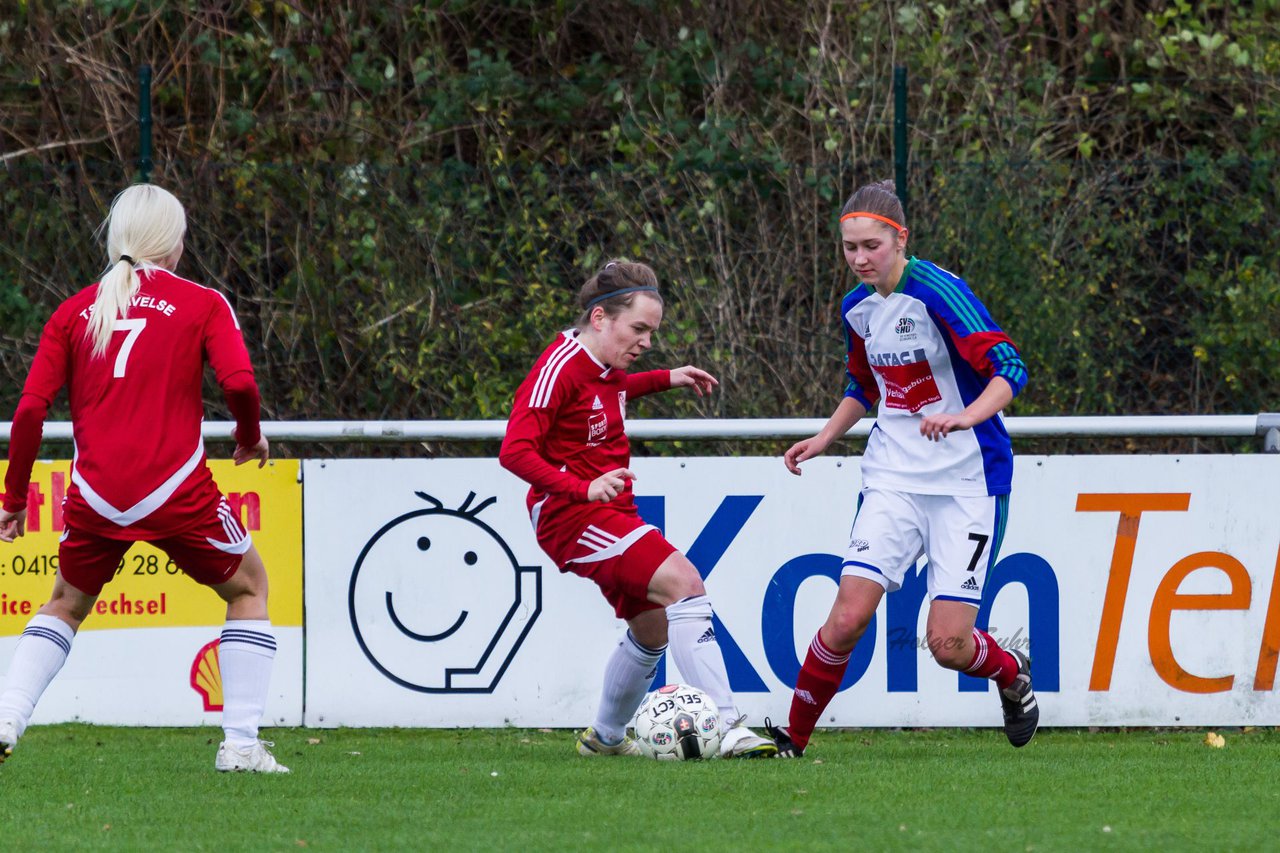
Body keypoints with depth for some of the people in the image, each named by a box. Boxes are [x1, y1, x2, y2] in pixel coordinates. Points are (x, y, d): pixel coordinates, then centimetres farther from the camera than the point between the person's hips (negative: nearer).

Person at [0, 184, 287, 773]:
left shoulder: (74, 312, 11)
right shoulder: (201, 304, 4)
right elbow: (238, 381, -11)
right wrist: (250, 437, 10)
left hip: (96, 495, 3)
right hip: (175, 490, -3)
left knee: (66, 604, 26)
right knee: (248, 587, 19)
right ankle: (240, 743, 9)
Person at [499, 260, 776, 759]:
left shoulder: (606, 366, 9)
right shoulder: (561, 367, -19)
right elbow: (515, 451, -26)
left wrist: (667, 379, 26)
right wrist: (583, 488, -34)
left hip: (610, 513, 11)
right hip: (570, 515, -10)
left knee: (653, 627, 20)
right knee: (683, 583, -24)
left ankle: (604, 737, 41)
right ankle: (726, 728, -29)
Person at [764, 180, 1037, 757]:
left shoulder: (938, 293, -16)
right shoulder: (857, 308, 6)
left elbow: (1010, 368, -23)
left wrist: (964, 417, -39)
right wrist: (823, 440, 14)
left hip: (968, 482, -5)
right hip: (893, 477, 5)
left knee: (948, 643, -8)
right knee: (848, 617, -12)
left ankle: (1012, 674, 26)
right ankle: (793, 737, 3)